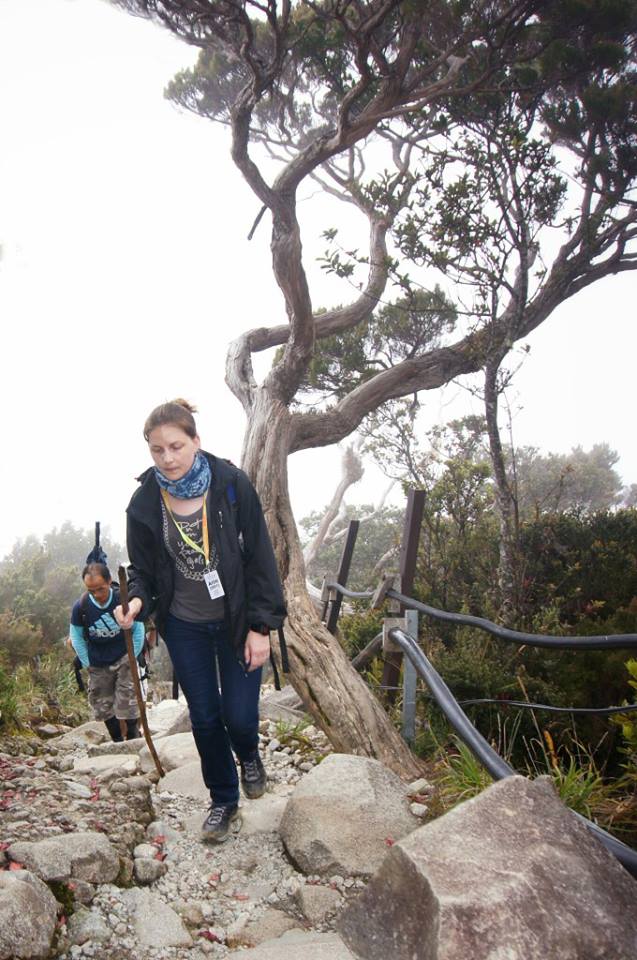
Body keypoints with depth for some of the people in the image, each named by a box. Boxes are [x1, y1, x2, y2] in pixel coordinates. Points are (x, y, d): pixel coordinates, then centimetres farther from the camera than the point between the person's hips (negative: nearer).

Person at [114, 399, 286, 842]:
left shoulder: (232, 484, -15)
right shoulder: (145, 502, -9)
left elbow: (260, 557, -12)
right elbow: (142, 568, 2)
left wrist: (260, 626, -13)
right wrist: (137, 600, -21)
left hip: (237, 622, -2)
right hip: (184, 627, 2)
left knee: (239, 717, -2)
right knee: (205, 720, 12)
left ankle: (249, 756, 37)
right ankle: (223, 801, 36)